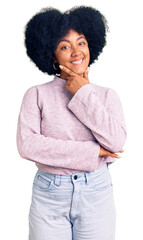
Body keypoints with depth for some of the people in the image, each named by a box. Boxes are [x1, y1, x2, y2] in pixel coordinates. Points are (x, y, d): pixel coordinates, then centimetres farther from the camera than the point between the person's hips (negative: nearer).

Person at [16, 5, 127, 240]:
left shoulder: (107, 95, 2)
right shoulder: (37, 94, -3)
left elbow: (116, 142, -11)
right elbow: (27, 144, -15)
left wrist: (84, 94, -11)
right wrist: (91, 152, -15)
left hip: (97, 194, 2)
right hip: (49, 196, -1)